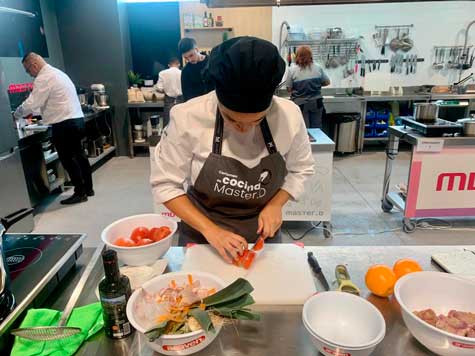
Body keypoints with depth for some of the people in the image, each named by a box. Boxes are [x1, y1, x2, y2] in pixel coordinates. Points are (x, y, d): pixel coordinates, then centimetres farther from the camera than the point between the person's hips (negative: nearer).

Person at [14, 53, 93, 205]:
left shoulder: (43, 78, -11)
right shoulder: (57, 73, 20)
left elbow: (32, 103, -14)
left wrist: (17, 114, 3)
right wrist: (33, 112, 25)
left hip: (64, 124, -10)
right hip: (76, 119, 10)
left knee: (68, 159, -1)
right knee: (78, 155, 15)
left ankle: (80, 193, 6)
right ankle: (88, 188, 24)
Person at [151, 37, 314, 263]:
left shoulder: (289, 115, -18)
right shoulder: (188, 118, -24)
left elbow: (300, 169, -1)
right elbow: (165, 184, -15)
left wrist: (276, 204, -16)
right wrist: (209, 229, -23)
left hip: (262, 233, 2)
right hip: (201, 238, -1)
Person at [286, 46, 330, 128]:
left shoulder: (292, 70, -9)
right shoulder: (318, 68, -1)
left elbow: (289, 89, -6)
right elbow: (327, 82, 9)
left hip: (300, 104, -2)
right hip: (316, 103, 2)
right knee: (316, 130, 12)